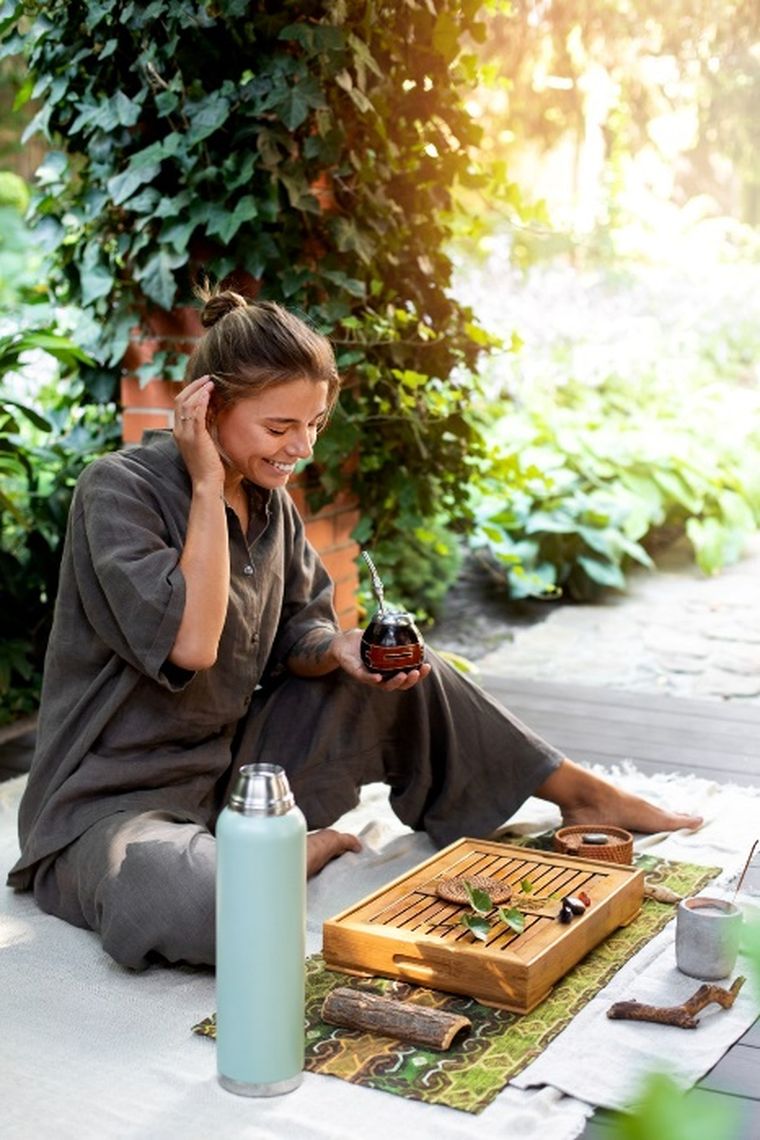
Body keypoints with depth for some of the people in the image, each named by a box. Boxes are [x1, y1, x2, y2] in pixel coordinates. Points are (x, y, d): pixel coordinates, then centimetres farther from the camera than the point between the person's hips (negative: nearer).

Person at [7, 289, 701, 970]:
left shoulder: (269, 499, 4)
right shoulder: (117, 490, -18)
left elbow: (291, 637, 11)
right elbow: (190, 645, -29)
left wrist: (336, 648, -12)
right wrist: (207, 487, -23)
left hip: (232, 764, 7)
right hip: (115, 797, -7)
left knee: (409, 679, 8)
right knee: (206, 911, -40)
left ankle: (583, 796, 21)